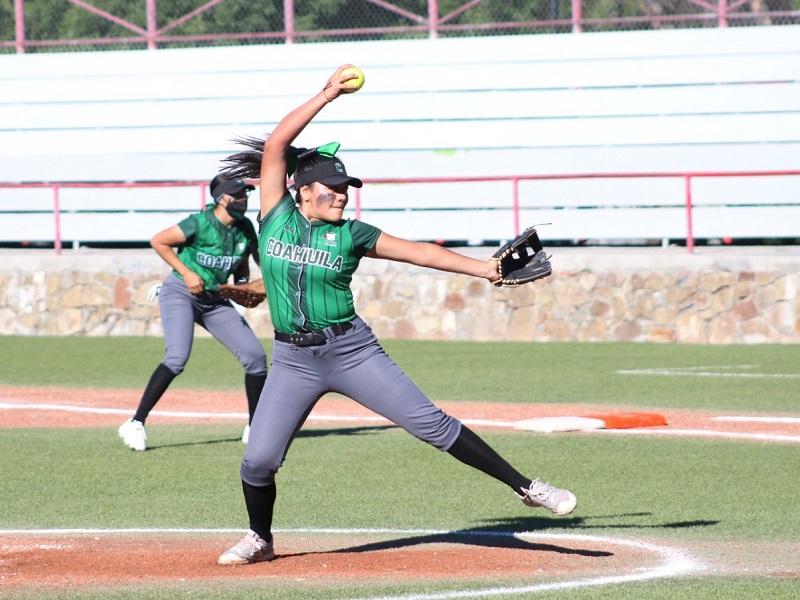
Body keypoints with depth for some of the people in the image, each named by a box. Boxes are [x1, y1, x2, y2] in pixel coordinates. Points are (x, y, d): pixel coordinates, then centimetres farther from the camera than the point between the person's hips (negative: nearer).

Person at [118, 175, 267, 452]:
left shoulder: (245, 229, 0)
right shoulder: (200, 224, -19)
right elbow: (158, 241, -13)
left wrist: (244, 286, -5)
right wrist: (186, 273, -17)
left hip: (214, 300, 7)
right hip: (180, 294, -7)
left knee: (255, 356, 0)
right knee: (177, 357, -26)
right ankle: (136, 423, -22)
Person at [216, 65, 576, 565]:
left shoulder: (351, 235, 2)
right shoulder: (276, 215, 1)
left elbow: (417, 251, -1)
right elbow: (276, 145, -5)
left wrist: (481, 267, -10)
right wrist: (328, 94, -7)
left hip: (352, 350, 0)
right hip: (293, 360, 0)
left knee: (432, 424, -4)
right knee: (258, 460, -4)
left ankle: (526, 487, 1)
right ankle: (260, 539, 23)